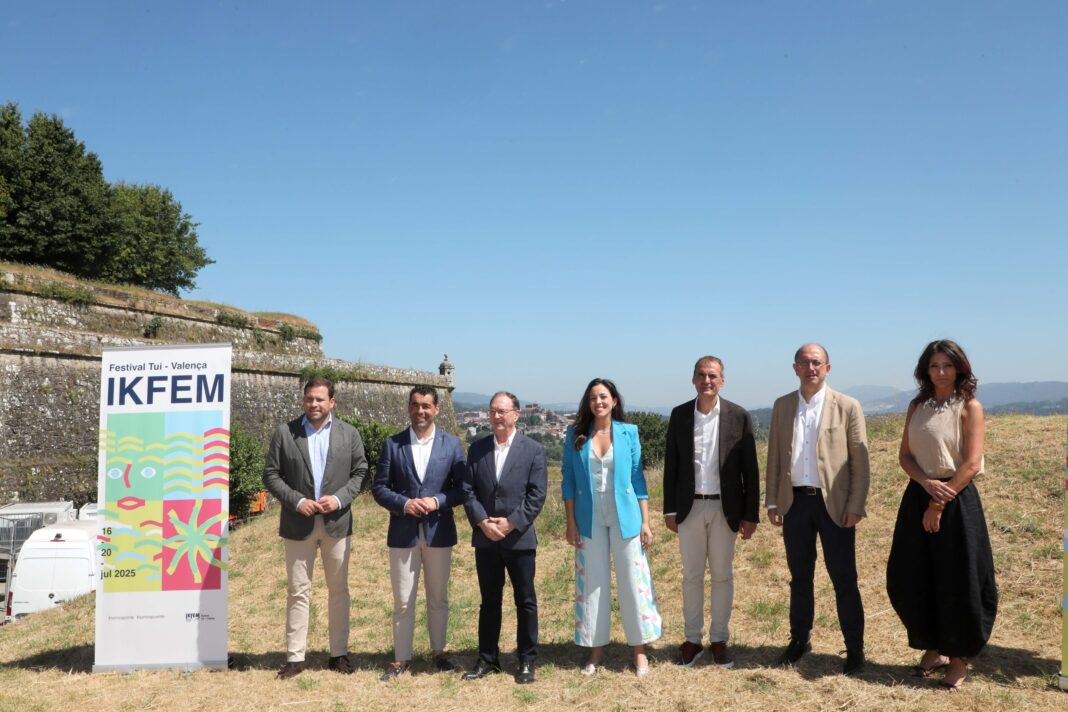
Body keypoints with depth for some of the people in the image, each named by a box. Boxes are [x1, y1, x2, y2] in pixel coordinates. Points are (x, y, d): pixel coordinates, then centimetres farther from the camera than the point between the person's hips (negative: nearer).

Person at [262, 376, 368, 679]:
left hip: (337, 521, 1)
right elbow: (271, 475, -1)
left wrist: (339, 498, -11)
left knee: (339, 590, 9)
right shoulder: (285, 432, -1)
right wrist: (297, 501, -12)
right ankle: (295, 657, 13)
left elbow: (360, 471, 4)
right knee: (298, 591, 5)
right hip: (298, 523, -1)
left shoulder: (348, 433, 2)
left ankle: (339, 653, 20)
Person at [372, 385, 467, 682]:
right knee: (403, 601, 6)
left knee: (438, 598, 13)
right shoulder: (392, 444, -1)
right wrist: (404, 504, -16)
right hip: (403, 532, 0)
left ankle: (439, 652, 29)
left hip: (439, 532, 1)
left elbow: (462, 488, 1)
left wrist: (437, 501, -16)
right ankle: (401, 658, 18)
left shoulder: (452, 444, 0)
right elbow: (379, 487, 0)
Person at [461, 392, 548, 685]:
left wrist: (511, 523, -15)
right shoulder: (477, 448, 6)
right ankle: (487, 659, 23)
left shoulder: (533, 449, -2)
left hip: (519, 538, -3)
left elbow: (537, 495, -7)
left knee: (525, 601, 6)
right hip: (485, 538, 3)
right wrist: (483, 522, -11)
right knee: (489, 601, 12)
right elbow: (468, 490, 3)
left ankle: (527, 661, 18)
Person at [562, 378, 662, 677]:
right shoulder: (576, 434, 2)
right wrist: (570, 523, -1)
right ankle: (596, 647, 20)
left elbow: (638, 478, 2)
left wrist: (645, 521, -2)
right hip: (589, 519, 1)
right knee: (592, 582, 7)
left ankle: (639, 649, 14)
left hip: (625, 517, 0)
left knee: (633, 581, 3)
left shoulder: (628, 432, 1)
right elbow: (569, 480, 3)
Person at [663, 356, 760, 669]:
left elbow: (750, 469, -2)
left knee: (722, 576, 8)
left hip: (725, 508, -1)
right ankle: (692, 639, 20)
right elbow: (671, 465, 4)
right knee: (691, 576, 9)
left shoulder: (738, 416, -4)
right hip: (690, 507, 1)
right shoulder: (679, 415, 1)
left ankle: (719, 639, 21)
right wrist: (669, 510, 2)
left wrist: (751, 514, -4)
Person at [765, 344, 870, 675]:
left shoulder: (847, 406, -3)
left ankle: (855, 649, 16)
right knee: (799, 576, 14)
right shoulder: (781, 406, 7)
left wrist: (856, 506, -9)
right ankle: (800, 639, 28)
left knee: (844, 579, 3)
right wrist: (773, 501, 6)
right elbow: (774, 457, 10)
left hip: (834, 503, -3)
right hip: (795, 501, 3)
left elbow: (860, 461, -4)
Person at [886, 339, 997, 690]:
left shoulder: (969, 407, -6)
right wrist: (927, 484, -12)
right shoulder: (917, 406, 9)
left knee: (957, 582, 1)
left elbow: (971, 464, -13)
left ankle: (959, 658, 19)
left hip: (956, 500, -5)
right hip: (918, 497, 5)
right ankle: (934, 649, 27)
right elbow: (905, 455, 7)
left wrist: (939, 504, -14)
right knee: (912, 579, 8)